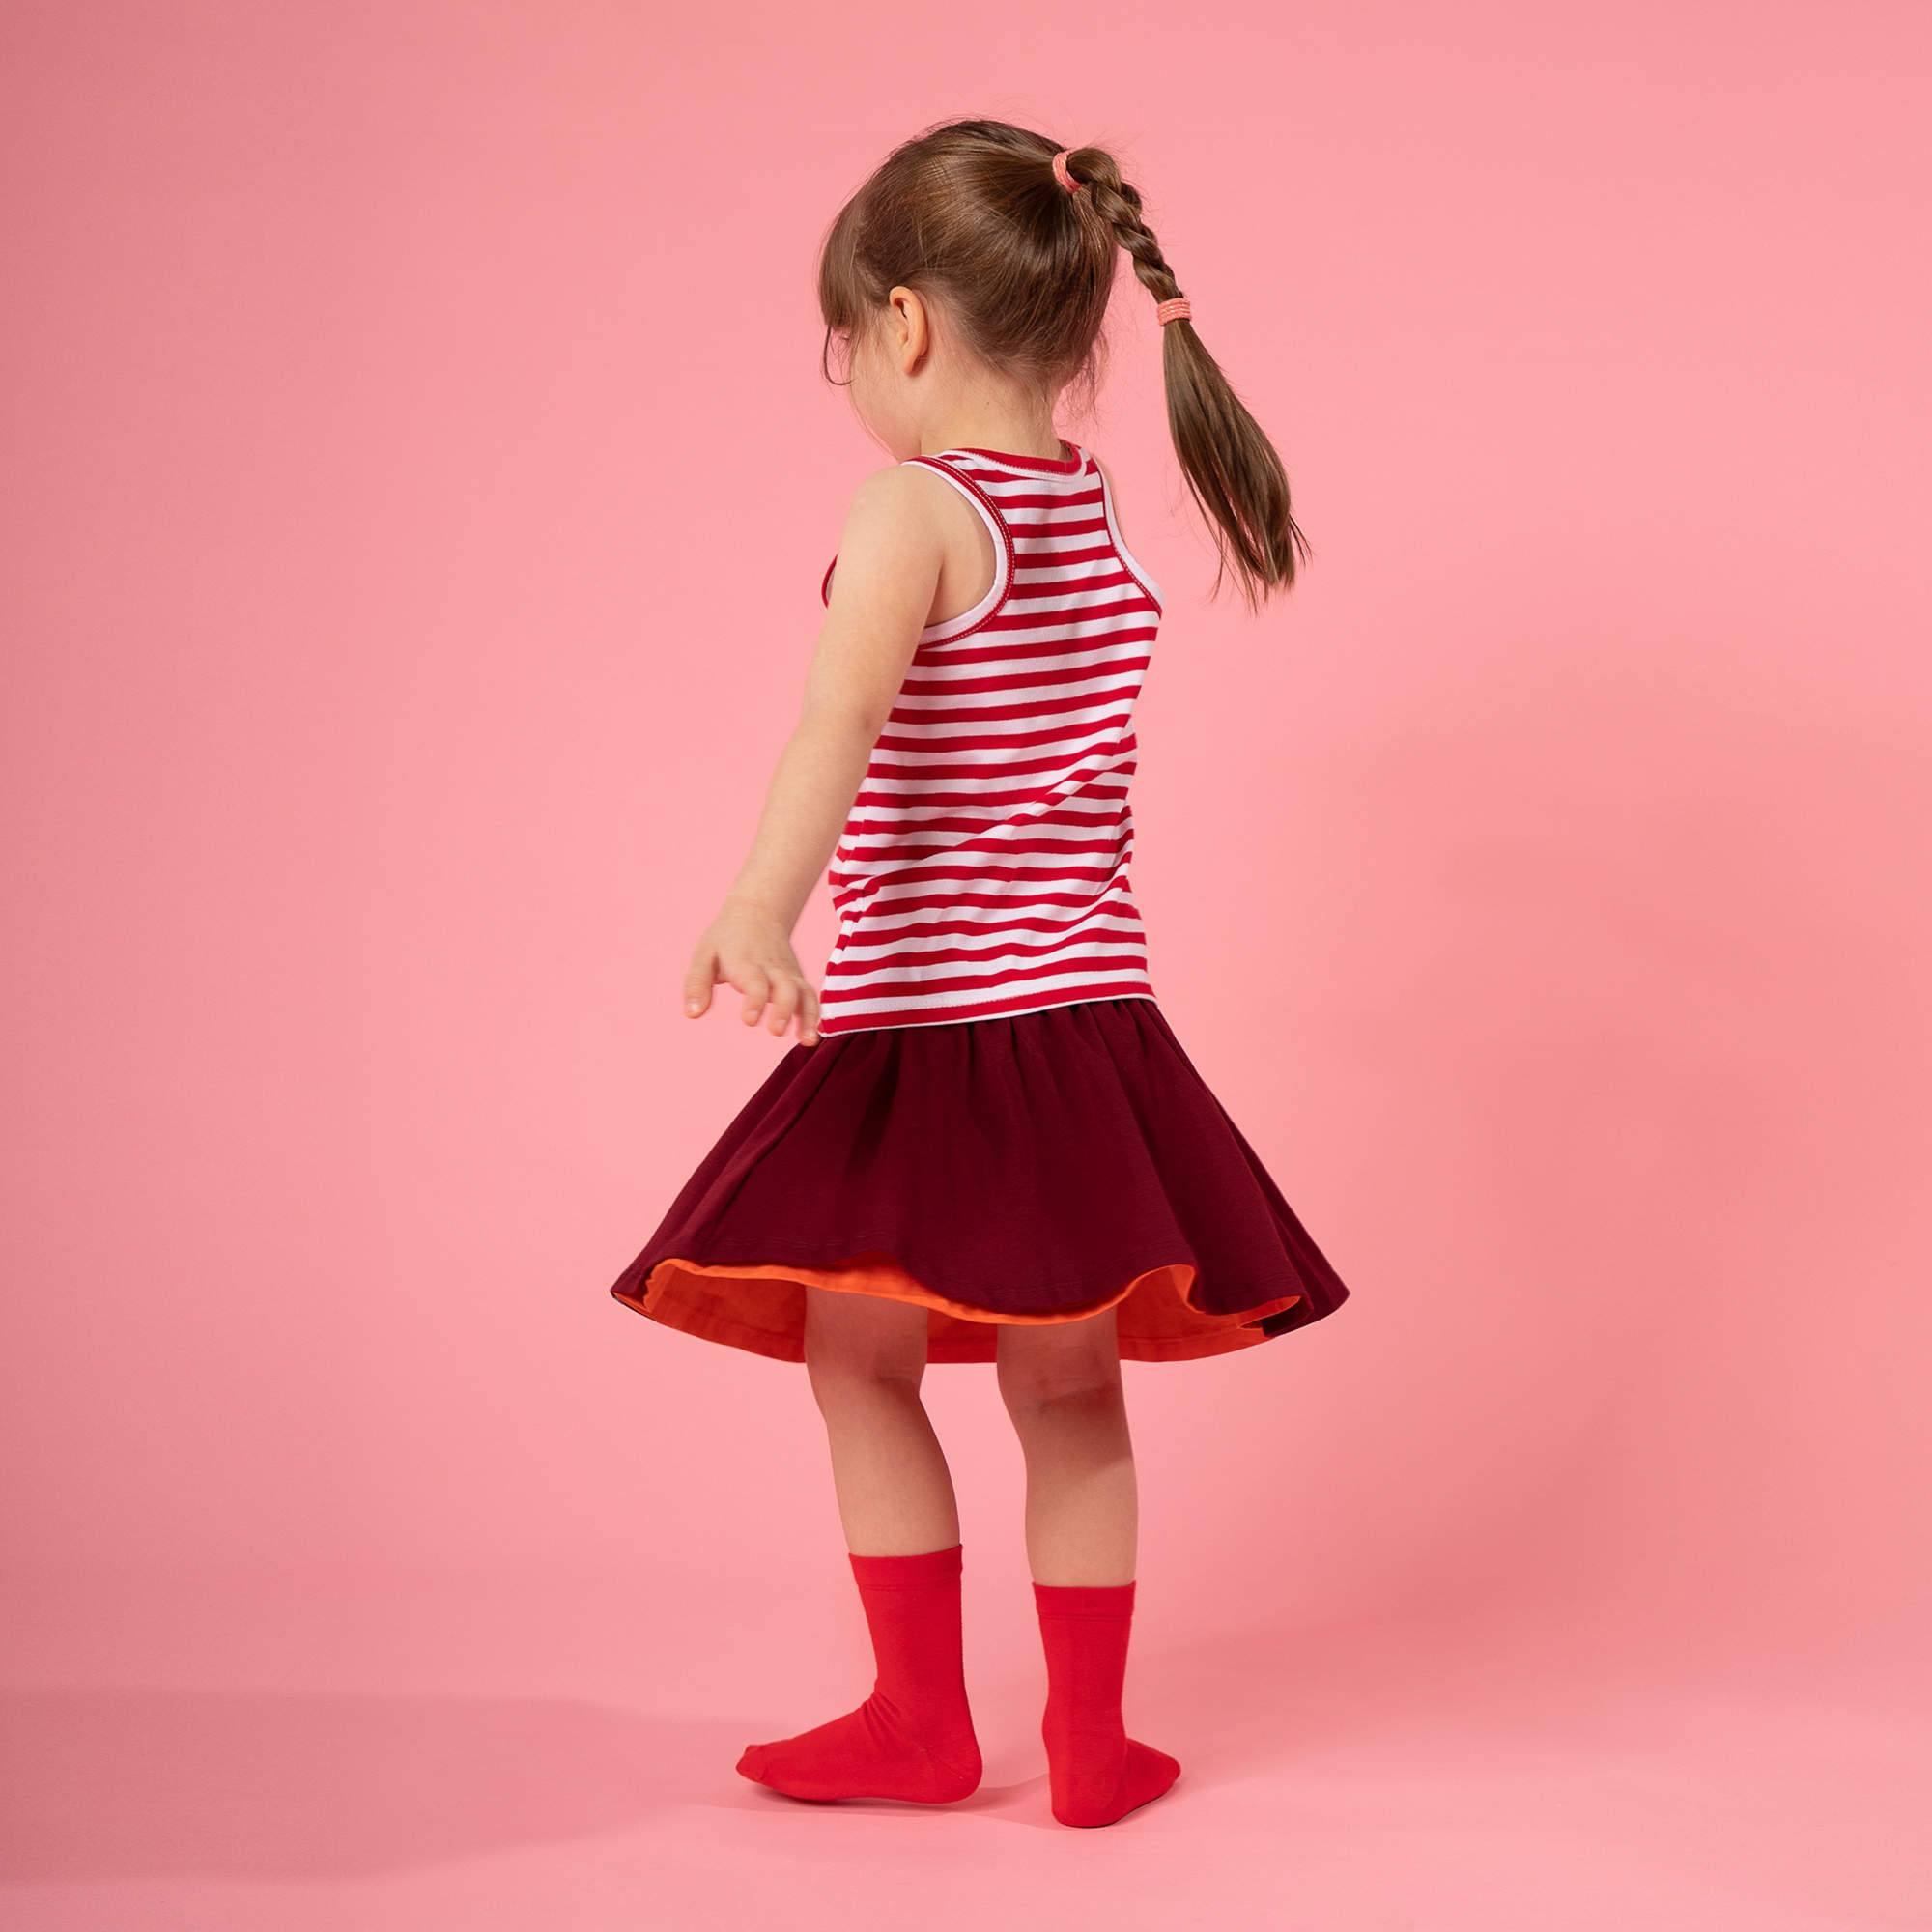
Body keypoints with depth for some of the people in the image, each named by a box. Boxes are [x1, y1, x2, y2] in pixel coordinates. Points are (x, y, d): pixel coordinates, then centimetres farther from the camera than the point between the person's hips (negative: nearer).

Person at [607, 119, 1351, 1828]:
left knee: (863, 1365, 11)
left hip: (922, 1028, -6)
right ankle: (1091, 1742, 21)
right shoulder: (1096, 503, 8)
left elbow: (844, 714, -32)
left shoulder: (913, 510, -12)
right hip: (1089, 1021, 6)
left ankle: (923, 1721, 17)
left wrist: (760, 910, -43)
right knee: (1069, 1391, 14)